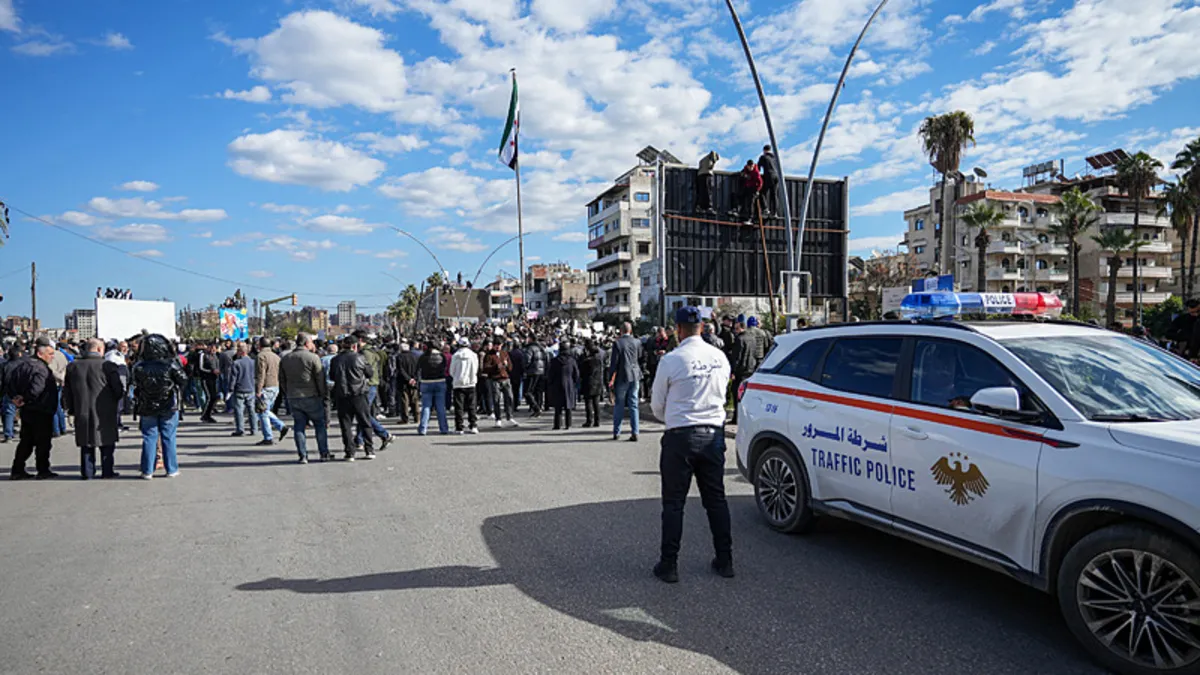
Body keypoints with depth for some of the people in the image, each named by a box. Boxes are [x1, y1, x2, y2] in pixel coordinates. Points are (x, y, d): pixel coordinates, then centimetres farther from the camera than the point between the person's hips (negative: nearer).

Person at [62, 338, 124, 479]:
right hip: (105, 413, -4)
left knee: (86, 444, 12)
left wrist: (71, 409, 20)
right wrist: (114, 403, 9)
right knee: (107, 444, 6)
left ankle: (87, 472, 15)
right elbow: (119, 389, -11)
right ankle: (107, 471, 8)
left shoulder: (72, 366, 4)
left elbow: (66, 391, 11)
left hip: (82, 413, 4)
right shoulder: (108, 366, -11)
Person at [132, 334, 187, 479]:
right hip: (169, 407, -2)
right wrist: (176, 392, 14)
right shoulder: (170, 365, -13)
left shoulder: (139, 367, -7)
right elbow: (183, 380, -4)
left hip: (147, 408, 2)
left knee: (149, 438, 9)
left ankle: (147, 470, 12)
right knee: (168, 437, 6)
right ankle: (171, 469, 11)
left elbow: (136, 386, 2)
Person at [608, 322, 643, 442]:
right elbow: (640, 359, 9)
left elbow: (614, 362, -8)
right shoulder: (637, 342, 1)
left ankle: (616, 432, 14)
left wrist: (611, 379, -4)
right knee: (633, 405, 6)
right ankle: (634, 433, 3)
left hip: (622, 377, -3)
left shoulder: (617, 343, -9)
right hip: (635, 377, 3)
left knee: (619, 405, 8)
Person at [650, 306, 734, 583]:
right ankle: (725, 560, 22)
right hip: (714, 433, 5)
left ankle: (669, 565, 10)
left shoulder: (671, 360, -11)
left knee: (673, 503, 5)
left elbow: (657, 405, 0)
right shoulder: (720, 358, 2)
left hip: (680, 437, -4)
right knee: (716, 499, 15)